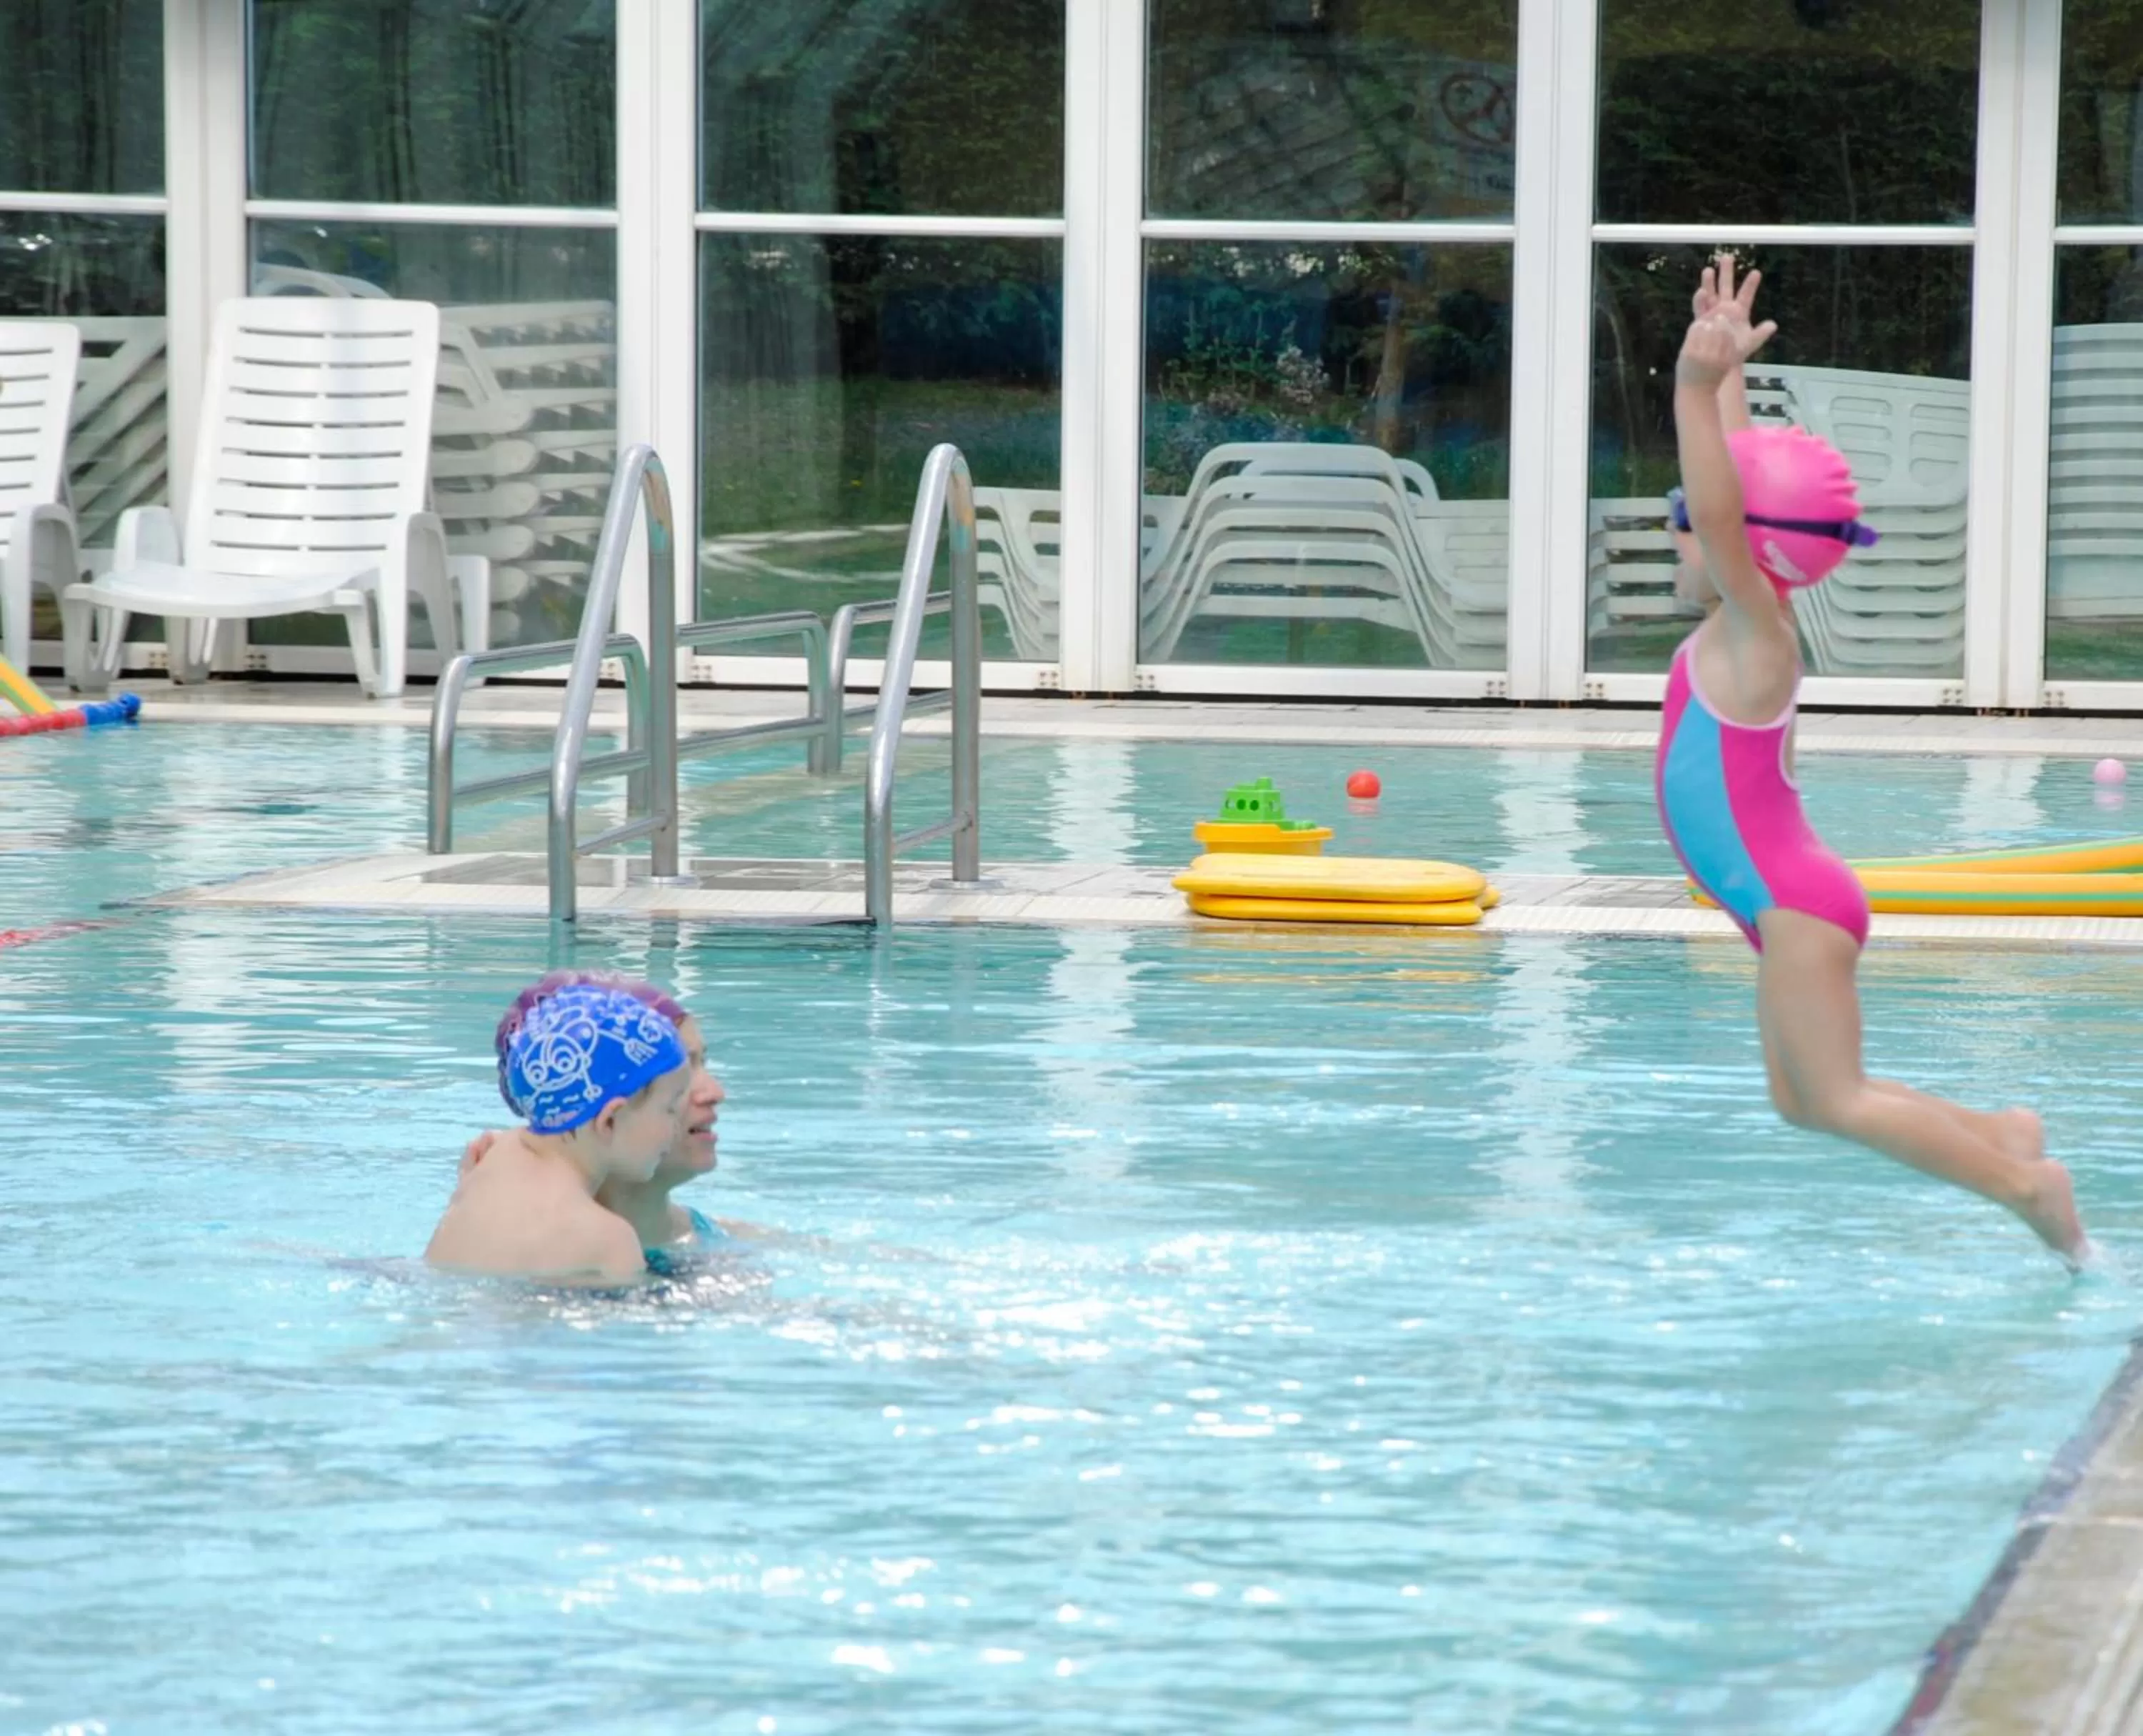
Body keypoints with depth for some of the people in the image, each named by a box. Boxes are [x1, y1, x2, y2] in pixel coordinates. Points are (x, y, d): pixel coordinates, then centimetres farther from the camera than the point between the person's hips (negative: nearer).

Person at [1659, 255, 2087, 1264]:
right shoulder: (1738, 624, 8)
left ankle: (2026, 1187, -7)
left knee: (1841, 1102, -9)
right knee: (1802, 1102, 12)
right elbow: (1737, 481, 20)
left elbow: (1720, 515, -32)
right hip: (1790, 905, 9)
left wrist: (1697, 390, -41)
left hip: (1794, 906, -9)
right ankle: (2002, 1137, 13)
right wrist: (1726, 376, 25)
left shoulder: (1755, 634, -15)